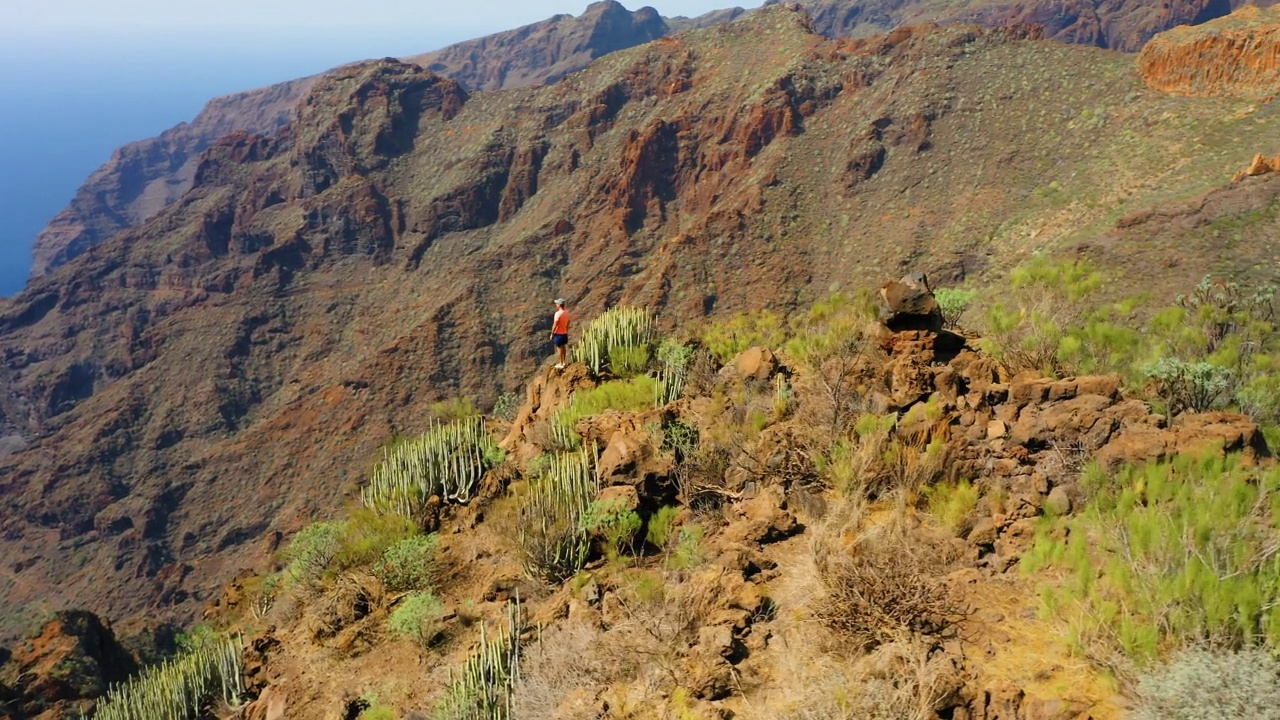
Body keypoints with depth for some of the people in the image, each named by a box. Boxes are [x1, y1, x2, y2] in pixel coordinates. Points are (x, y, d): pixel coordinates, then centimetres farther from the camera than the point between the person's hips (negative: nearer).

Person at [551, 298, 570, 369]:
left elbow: (555, 325, -20)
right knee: (563, 347, 19)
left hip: (558, 334, -7)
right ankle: (563, 362, 31)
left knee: (559, 348, 3)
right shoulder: (566, 312, 0)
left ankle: (561, 364, 11)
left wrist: (552, 334, -10)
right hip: (565, 333, 7)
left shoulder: (558, 313, -23)